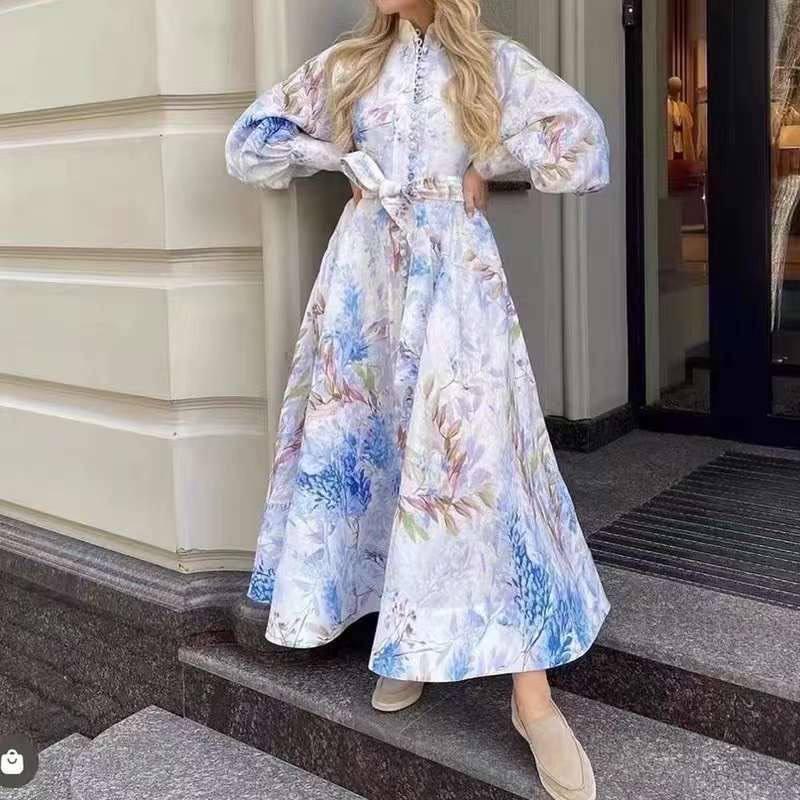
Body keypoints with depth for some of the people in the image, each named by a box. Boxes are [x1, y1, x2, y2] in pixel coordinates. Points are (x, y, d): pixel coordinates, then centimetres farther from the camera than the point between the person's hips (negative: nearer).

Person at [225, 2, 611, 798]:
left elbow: (581, 136, -1)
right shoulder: (348, 65, 11)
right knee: (374, 442, 3)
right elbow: (252, 136, 13)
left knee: (475, 451, -10)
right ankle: (409, 640, 20)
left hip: (454, 277, -3)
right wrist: (341, 157, 1)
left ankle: (532, 697, -5)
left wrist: (485, 165, -1)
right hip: (367, 274, 3)